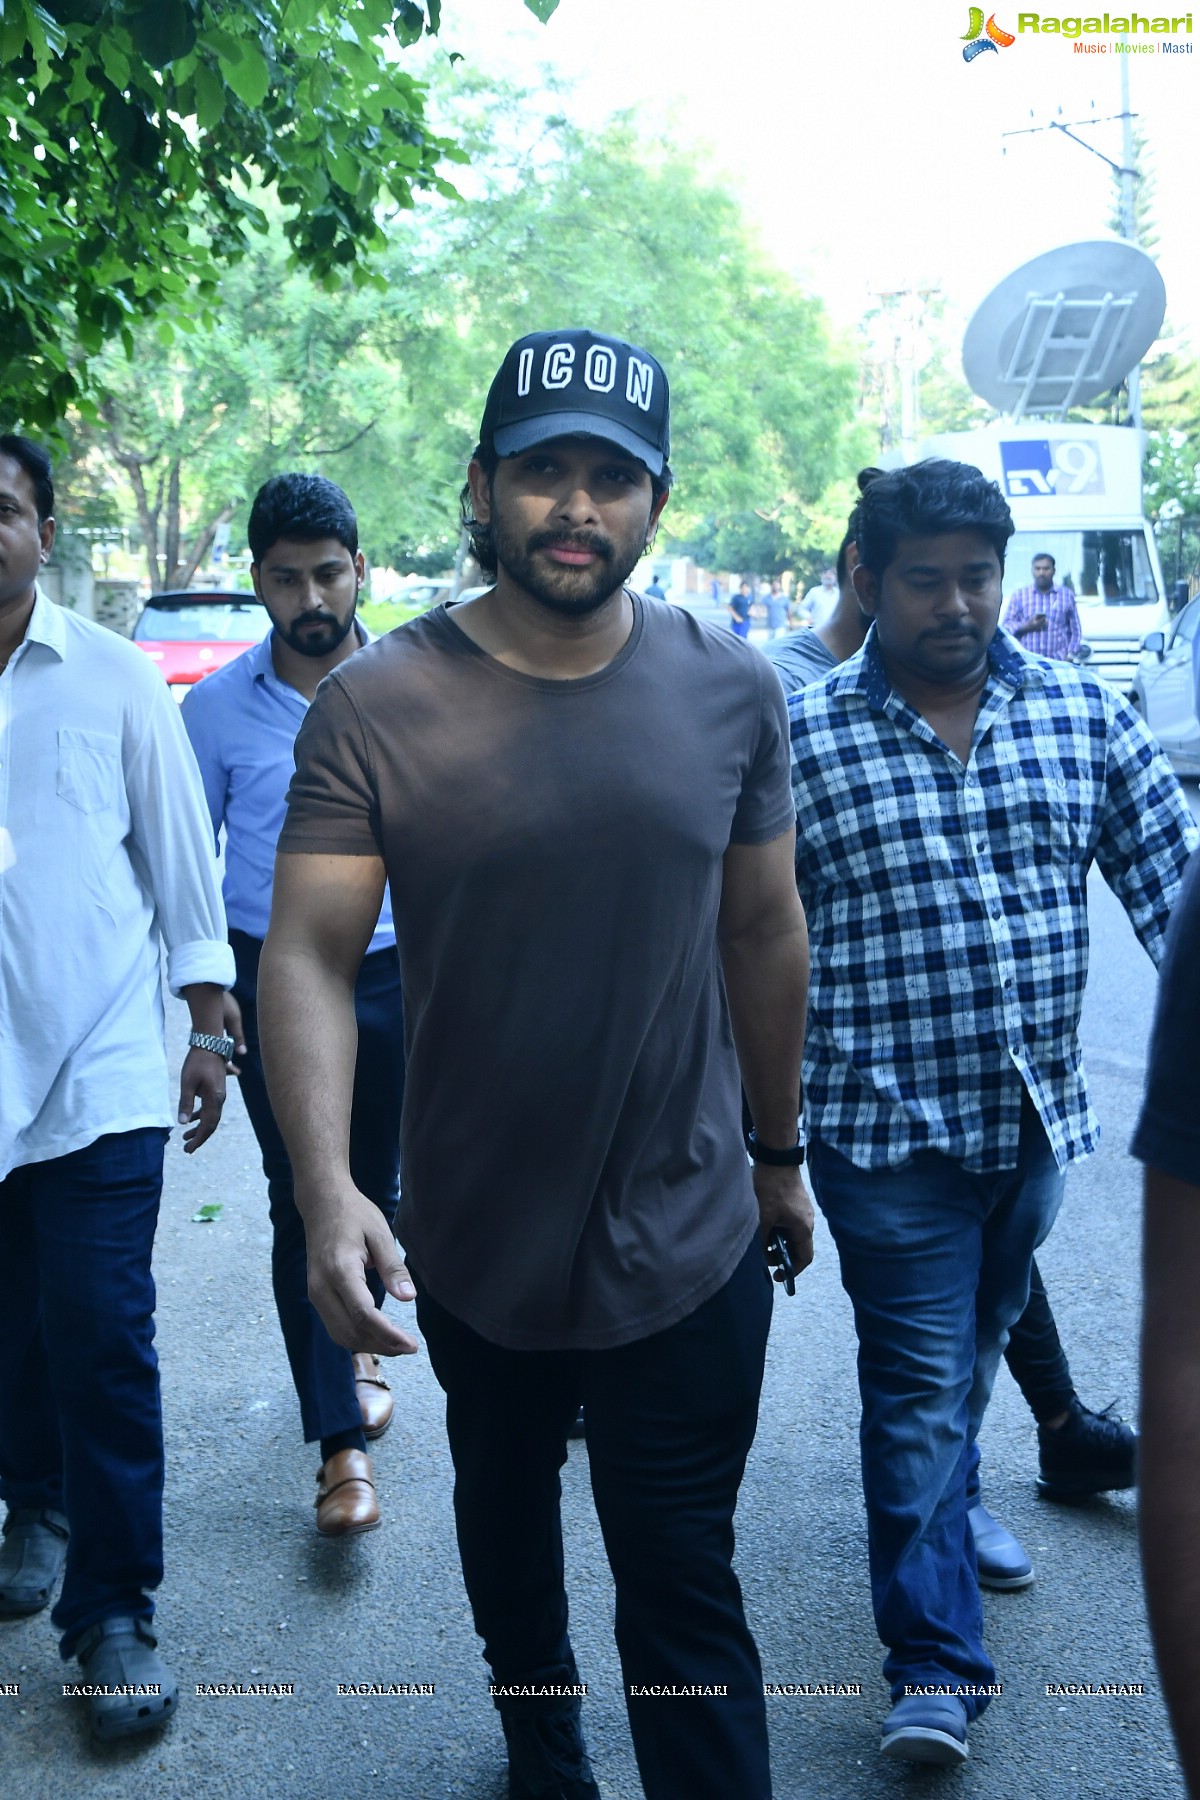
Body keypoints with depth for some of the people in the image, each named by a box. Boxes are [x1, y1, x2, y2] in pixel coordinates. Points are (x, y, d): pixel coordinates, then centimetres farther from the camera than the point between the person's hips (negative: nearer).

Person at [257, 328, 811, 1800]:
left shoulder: (731, 692, -5)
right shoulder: (374, 707, -12)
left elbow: (764, 933, 4)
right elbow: (307, 958, -16)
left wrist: (777, 1153, 10)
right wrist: (324, 1191, -29)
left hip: (685, 1250, -1)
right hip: (470, 1247, 1)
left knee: (683, 1595, 6)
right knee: (503, 1507, 26)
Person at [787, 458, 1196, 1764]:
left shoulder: (1087, 714, 2)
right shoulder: (800, 738, -7)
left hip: (1037, 1122, 4)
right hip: (887, 1132, -4)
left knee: (971, 1358, 22)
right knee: (922, 1387, 1)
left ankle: (945, 1505, 48)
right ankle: (936, 1663, 13)